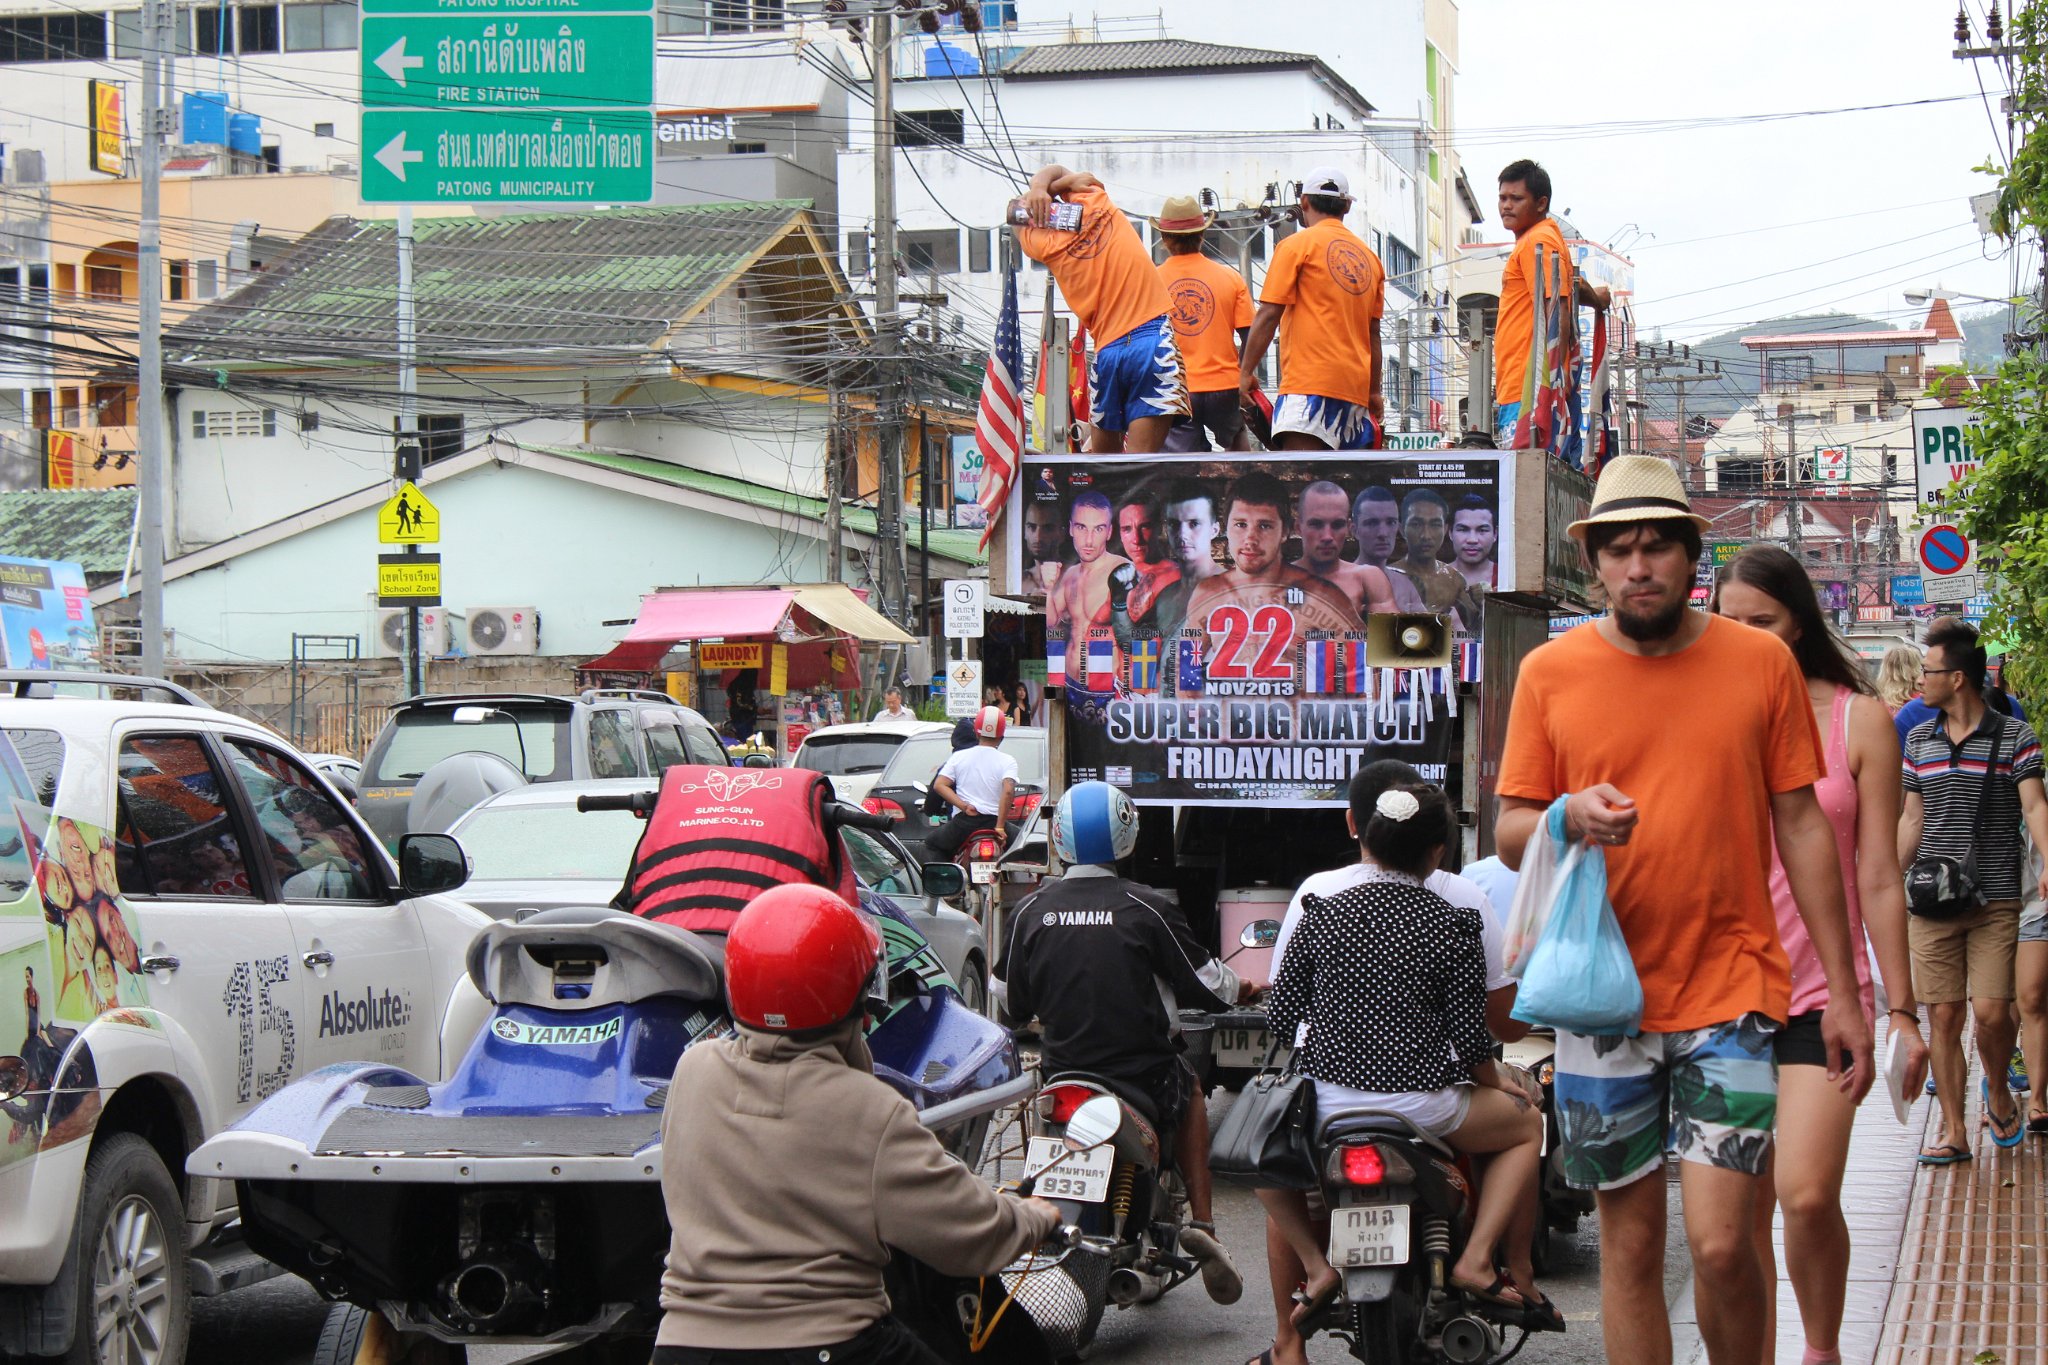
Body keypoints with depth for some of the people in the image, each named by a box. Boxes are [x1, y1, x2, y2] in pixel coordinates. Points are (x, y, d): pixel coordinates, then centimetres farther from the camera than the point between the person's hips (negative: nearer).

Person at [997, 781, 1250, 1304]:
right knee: (1190, 1093, 30)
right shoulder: (1146, 908, -11)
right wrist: (1241, 989, 20)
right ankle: (1201, 1222, 16)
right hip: (1143, 1077, -2)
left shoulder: (1031, 911, -3)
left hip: (1062, 1074, 2)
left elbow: (1013, 1003, 7)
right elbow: (1205, 983, -4)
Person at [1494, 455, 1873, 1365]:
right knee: (1630, 1242, 7)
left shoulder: (1762, 662, 2)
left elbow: (1802, 824, 6)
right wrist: (1572, 816, -18)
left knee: (1721, 1243, -10)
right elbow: (1508, 836, 6)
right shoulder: (1550, 672, 3)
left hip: (1731, 991, -1)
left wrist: (1843, 992, 3)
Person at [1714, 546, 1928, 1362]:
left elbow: (1878, 880, 2)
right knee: (1741, 1209, 4)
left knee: (1805, 1195, -14)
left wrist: (1901, 1010, 1)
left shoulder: (1857, 720, 2)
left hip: (1823, 990, -2)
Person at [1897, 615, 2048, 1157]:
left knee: (1991, 1011, -11)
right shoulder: (1919, 740, 12)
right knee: (1943, 1015, 0)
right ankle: (1953, 1130, 6)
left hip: (1996, 900, -4)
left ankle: (1998, 1091, 19)